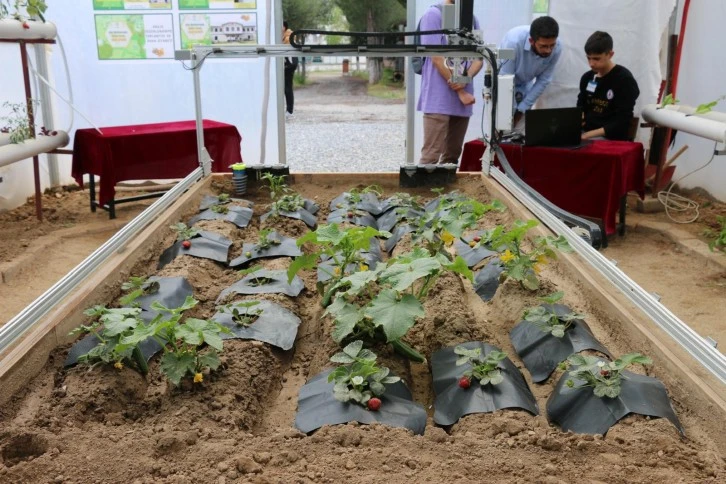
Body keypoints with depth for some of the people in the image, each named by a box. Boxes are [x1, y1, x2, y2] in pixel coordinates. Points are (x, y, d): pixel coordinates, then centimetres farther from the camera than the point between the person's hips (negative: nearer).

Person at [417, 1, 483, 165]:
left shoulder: (472, 18, 14)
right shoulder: (434, 14, -3)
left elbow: (479, 58, 11)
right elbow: (436, 57, -10)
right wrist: (460, 92, -9)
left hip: (462, 100, 6)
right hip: (439, 99, -6)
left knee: (452, 155, 9)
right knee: (431, 155, -10)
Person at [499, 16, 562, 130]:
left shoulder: (556, 48, -24)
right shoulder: (514, 41, -37)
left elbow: (543, 81, -13)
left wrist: (522, 109, -12)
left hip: (524, 85, 4)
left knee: (521, 128, 1)